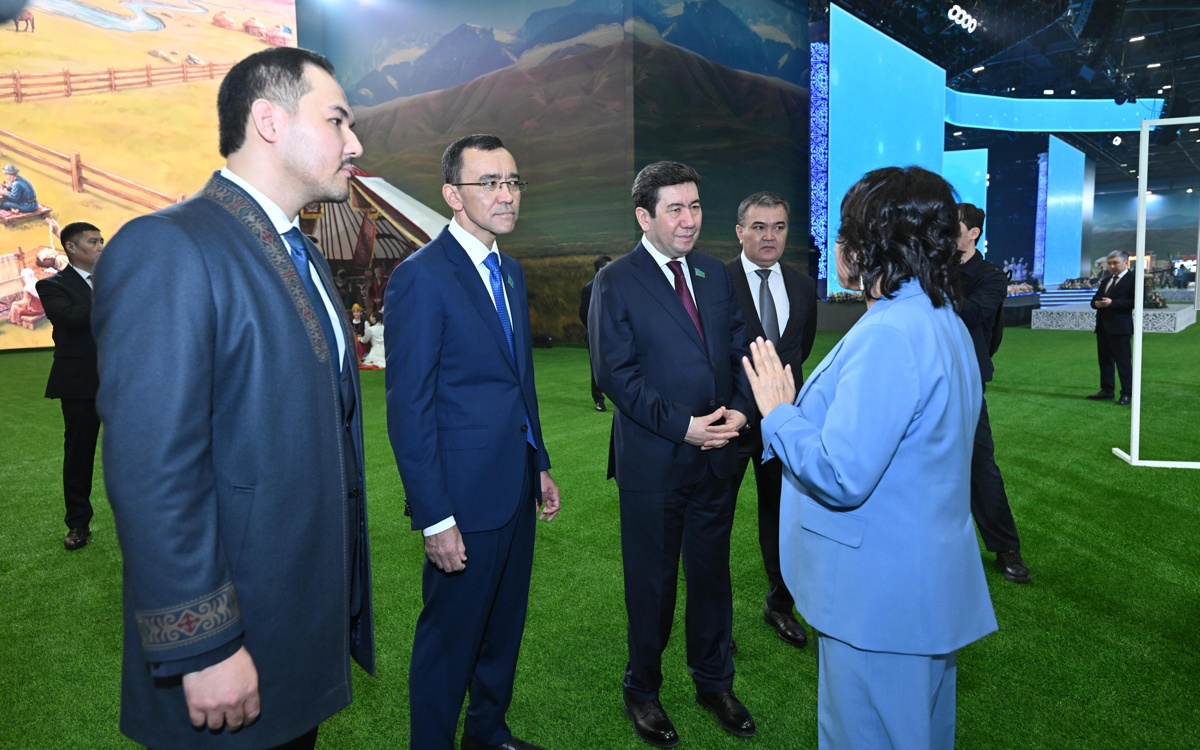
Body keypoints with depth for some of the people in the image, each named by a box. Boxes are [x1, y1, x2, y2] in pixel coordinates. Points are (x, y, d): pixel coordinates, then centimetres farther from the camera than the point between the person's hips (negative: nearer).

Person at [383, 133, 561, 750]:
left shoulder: (511, 271, 10)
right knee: (450, 637, 9)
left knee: (505, 625, 22)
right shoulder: (420, 277, -16)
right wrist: (434, 518, -18)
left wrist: (539, 465, 16)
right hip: (465, 496, -8)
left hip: (516, 488, 8)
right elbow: (409, 410, -17)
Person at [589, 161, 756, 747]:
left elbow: (739, 350, 10)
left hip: (716, 454, 5)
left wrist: (740, 409, -8)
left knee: (712, 573, 17)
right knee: (651, 583, 11)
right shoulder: (616, 281, -8)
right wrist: (681, 426, -18)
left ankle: (714, 682, 39)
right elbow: (615, 373, -14)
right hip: (653, 458, -5)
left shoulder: (715, 274, 9)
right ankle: (642, 690, 34)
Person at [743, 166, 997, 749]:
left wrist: (778, 413, -13)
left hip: (881, 595, -10)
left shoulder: (889, 335, -25)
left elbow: (841, 475, -28)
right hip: (926, 584, 10)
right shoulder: (944, 321, 8)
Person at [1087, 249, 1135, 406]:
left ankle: (1126, 393, 1)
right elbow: (1095, 298, 19)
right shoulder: (1105, 280, 19)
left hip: (1120, 327, -8)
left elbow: (1135, 301, -17)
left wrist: (1112, 303, -22)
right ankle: (1107, 390, 19)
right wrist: (1096, 303, -4)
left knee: (1123, 361, -4)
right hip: (1103, 325, 8)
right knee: (1104, 359, 12)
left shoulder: (1133, 279, -6)